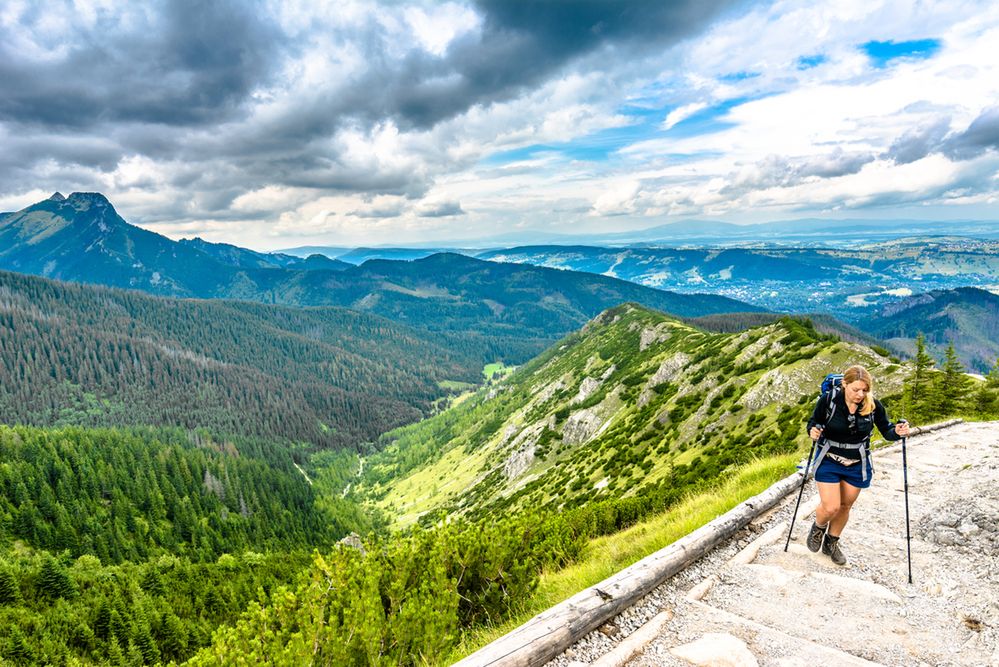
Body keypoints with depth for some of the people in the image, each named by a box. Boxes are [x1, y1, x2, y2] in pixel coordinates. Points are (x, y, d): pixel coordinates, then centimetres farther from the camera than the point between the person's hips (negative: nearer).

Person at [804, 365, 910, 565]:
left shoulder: (873, 405, -13)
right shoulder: (828, 400, -18)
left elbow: (886, 430, -2)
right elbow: (814, 422, -5)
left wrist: (897, 431, -25)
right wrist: (813, 431, -28)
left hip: (857, 465, 3)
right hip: (829, 461, -3)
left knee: (845, 506, 15)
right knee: (830, 508, -8)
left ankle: (831, 543, 38)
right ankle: (818, 527, 27)